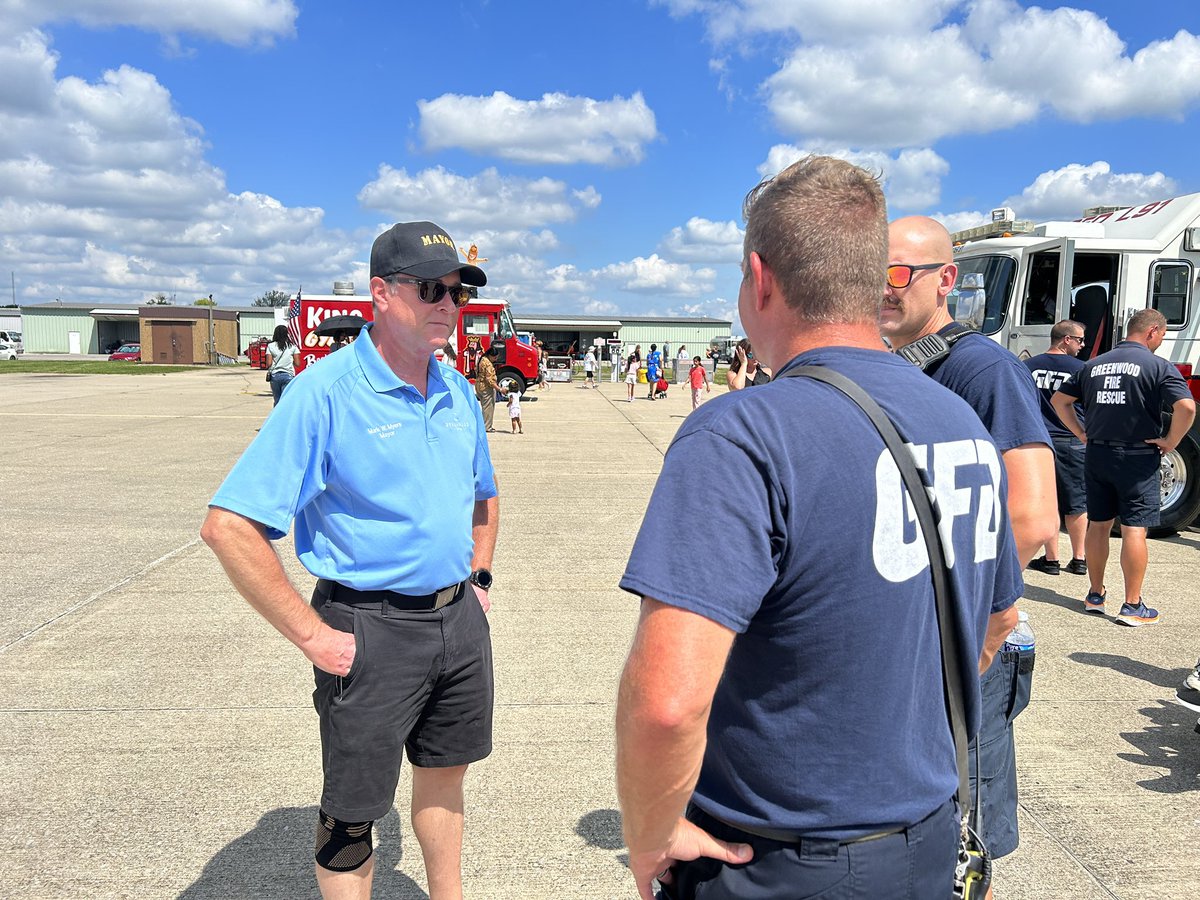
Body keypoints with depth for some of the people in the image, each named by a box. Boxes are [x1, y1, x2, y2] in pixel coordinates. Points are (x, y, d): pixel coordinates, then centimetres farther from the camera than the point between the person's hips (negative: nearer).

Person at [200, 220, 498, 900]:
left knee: (445, 772, 23)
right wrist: (313, 637, -19)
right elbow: (230, 527, -20)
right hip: (372, 629, -6)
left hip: (459, 617, 7)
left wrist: (479, 577, 12)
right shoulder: (326, 392, -16)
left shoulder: (456, 390, 6)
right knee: (354, 810, 8)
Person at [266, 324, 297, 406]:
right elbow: (297, 363, 0)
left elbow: (269, 364, -4)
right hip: (288, 375, -1)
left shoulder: (271, 346, 0)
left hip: (275, 376, 1)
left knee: (277, 401, 15)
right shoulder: (292, 346, 1)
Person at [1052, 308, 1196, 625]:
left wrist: (1082, 433, 14)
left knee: (1098, 525, 13)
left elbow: (1060, 400, 15)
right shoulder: (1158, 366, -8)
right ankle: (1132, 606, 2)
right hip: (1137, 457, -5)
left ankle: (1095, 595, 23)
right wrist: (1171, 442, -8)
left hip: (1096, 455, 5)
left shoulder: (1093, 365, 10)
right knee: (1134, 530, -2)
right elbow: (1186, 407, -21)